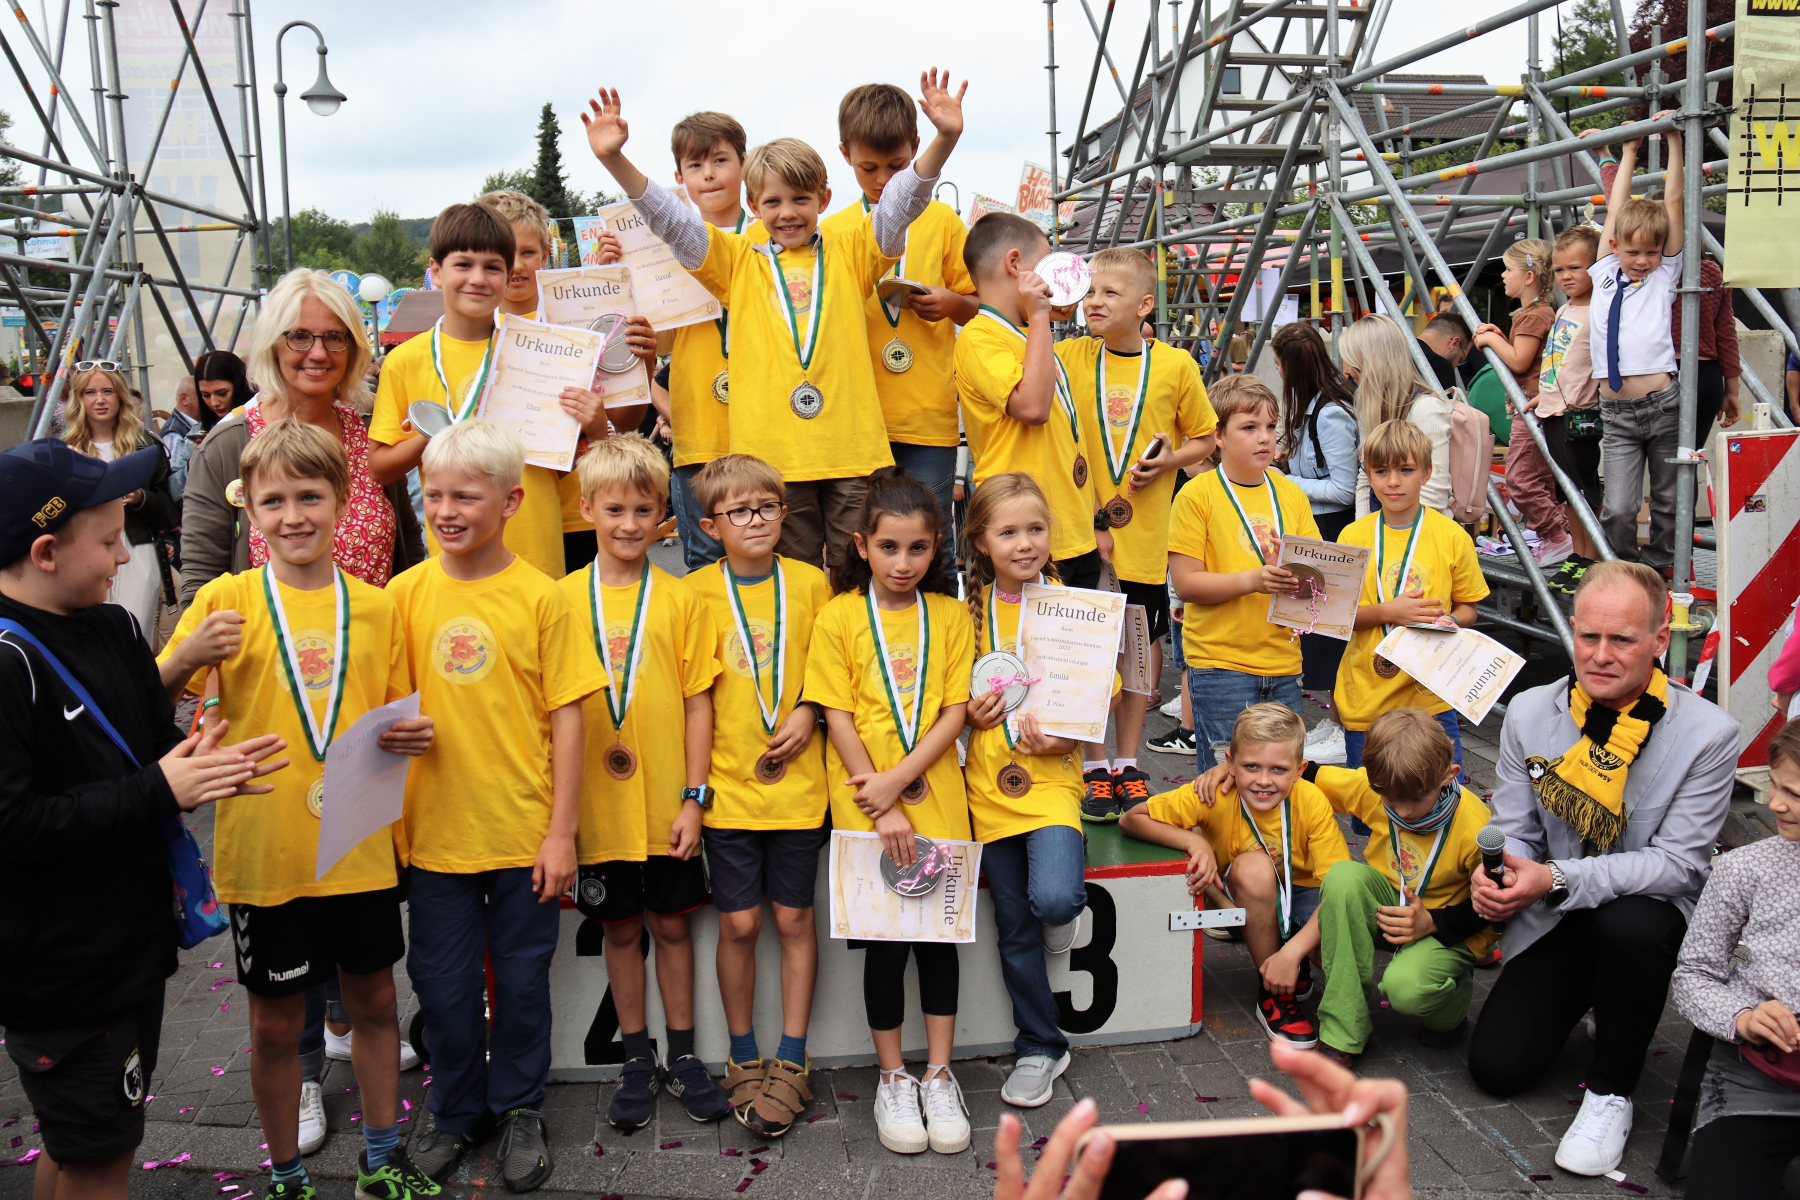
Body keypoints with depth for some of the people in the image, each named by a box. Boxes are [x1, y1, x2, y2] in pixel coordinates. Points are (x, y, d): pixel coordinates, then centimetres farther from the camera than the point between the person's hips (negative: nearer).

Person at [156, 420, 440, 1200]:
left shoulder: (375, 607, 2)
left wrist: (412, 735, -8)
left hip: (360, 847, 2)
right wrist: (186, 659, -25)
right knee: (275, 1024, 11)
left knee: (374, 1001, 14)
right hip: (262, 851, -2)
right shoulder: (227, 600, -5)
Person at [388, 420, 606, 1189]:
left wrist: (562, 831, -7)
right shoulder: (407, 592, 0)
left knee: (521, 979, 11)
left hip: (522, 831, -2)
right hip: (434, 829, 2)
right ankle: (456, 1110, 35)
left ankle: (519, 1110, 33)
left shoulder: (539, 597, -7)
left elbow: (566, 716, -6)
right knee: (442, 982, 13)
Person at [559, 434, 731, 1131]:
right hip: (597, 805, 0)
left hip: (667, 805, 0)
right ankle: (638, 1061, 27)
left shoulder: (680, 600, -2)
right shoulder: (563, 599, -1)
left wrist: (694, 797, -5)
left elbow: (697, 704, -1)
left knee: (671, 923, 11)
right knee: (621, 928, 12)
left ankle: (683, 1055, 27)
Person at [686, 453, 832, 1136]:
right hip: (729, 786, -1)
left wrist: (809, 714, -9)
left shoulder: (810, 583, 2)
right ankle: (744, 1059, 22)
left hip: (797, 780, 1)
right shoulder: (697, 592, -1)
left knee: (793, 919, 6)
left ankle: (790, 1061, 19)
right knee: (739, 924, 4)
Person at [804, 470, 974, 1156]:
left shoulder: (950, 615, 4)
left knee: (939, 930, 5)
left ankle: (939, 1075, 21)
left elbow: (955, 712, -1)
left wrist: (898, 780, -13)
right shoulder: (839, 616, -2)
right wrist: (882, 808, -11)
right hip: (865, 804, -2)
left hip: (936, 796, 2)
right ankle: (892, 1079, 19)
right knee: (885, 938, 2)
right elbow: (838, 718, -5)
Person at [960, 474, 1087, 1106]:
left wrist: (1067, 735, -17)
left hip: (1052, 774, -2)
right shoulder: (971, 609, 4)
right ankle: (1040, 1049, 26)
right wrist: (968, 710, -7)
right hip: (990, 781, 3)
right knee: (1016, 931, 9)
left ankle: (1069, 908, 11)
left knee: (1053, 898, -26)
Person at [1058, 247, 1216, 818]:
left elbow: (1206, 438, 9)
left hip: (1145, 532, 1)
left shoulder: (1176, 365, 0)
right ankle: (1095, 768, 18)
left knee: (1141, 645, 11)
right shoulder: (1071, 356, 1)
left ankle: (1128, 762, 27)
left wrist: (1171, 460, -10)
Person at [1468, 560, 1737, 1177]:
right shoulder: (1530, 712, -5)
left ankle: (1610, 1092, -13)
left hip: (1648, 911, -3)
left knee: (1629, 927, -39)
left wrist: (1558, 879, -28)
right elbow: (1513, 832, 2)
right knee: (1495, 1066, -7)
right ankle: (1581, 999, 27)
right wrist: (1492, 876, -22)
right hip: (1553, 921, 3)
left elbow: (1678, 862, -18)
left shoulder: (1708, 733, -16)